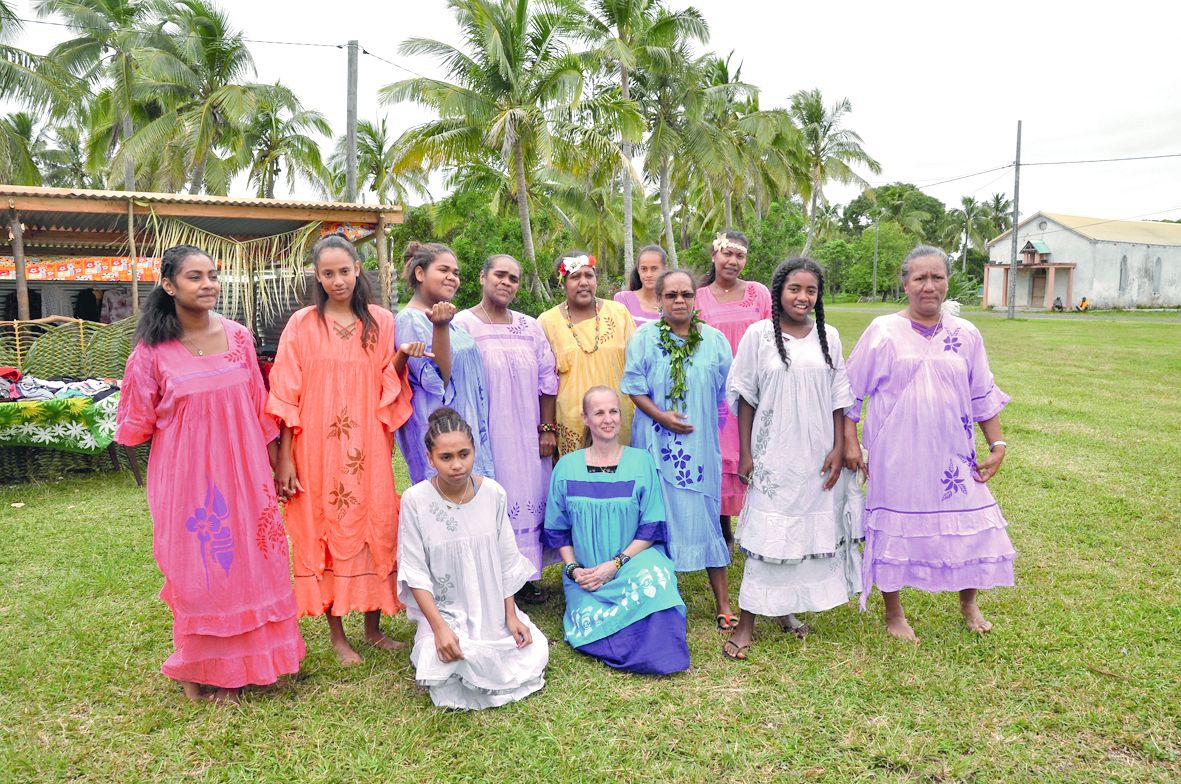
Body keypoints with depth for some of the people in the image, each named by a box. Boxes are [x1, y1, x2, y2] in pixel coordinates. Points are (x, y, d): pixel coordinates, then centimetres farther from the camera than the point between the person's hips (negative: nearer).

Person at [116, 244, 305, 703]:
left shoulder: (238, 337, 1)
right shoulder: (153, 350, -7)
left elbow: (260, 407, 7)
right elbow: (138, 422, 4)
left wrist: (276, 463, 11)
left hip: (242, 471, 3)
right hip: (185, 475, -3)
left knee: (247, 562, 9)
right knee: (194, 567, 6)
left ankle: (237, 665, 28)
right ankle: (197, 669, 27)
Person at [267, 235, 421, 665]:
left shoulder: (381, 322, 6)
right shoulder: (302, 324, -1)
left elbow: (389, 389, 7)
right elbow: (286, 397, -2)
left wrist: (401, 359, -13)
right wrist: (284, 459, -6)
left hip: (368, 450, 2)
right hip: (317, 450, -2)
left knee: (374, 529, 6)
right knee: (325, 531, 5)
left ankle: (374, 627, 23)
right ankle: (337, 635, 19)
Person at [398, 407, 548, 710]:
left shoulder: (494, 493, -7)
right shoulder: (415, 500, -15)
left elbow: (506, 561, 2)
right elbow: (415, 571, -12)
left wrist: (511, 615, -1)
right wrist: (439, 626, -20)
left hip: (493, 609, 3)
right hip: (443, 610, -3)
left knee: (536, 653, -10)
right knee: (451, 661, -27)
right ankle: (428, 648, 10)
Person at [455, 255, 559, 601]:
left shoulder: (530, 327, 10)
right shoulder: (462, 324, -5)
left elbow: (547, 381, 10)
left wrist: (548, 428, 5)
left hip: (528, 436, 5)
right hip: (485, 435, -5)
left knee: (529, 497, 9)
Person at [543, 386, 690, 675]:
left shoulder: (641, 462, 1)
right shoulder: (566, 467, 6)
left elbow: (652, 527, -2)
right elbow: (558, 530, 10)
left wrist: (615, 564, -13)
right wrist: (573, 568, -7)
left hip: (635, 560, -1)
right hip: (585, 573, 2)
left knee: (653, 579, -35)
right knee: (588, 623, -25)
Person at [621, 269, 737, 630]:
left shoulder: (715, 340, 4)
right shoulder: (644, 338, 1)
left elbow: (725, 394, 10)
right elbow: (634, 387, -2)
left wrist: (699, 421, 3)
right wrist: (661, 416, -14)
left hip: (700, 443, 1)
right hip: (656, 443, 0)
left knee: (704, 516, 2)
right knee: (660, 516, 5)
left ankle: (722, 604, 10)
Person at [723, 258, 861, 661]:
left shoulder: (827, 336, 4)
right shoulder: (759, 334, -5)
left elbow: (839, 397, 6)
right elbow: (745, 397, -2)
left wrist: (838, 449, -1)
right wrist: (745, 453, -3)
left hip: (817, 454, 3)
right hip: (773, 453, -3)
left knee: (808, 529, 10)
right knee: (766, 532, -2)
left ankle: (784, 607, 27)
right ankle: (747, 622, 6)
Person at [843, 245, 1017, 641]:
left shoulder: (966, 335, 5)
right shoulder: (883, 331, -5)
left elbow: (983, 397, 12)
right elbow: (850, 391, -1)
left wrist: (997, 445, 7)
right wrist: (850, 442, -5)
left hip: (952, 455, 3)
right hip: (896, 455, -3)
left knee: (970, 527, 7)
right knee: (895, 527, 7)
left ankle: (968, 603, 35)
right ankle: (894, 613, 27)